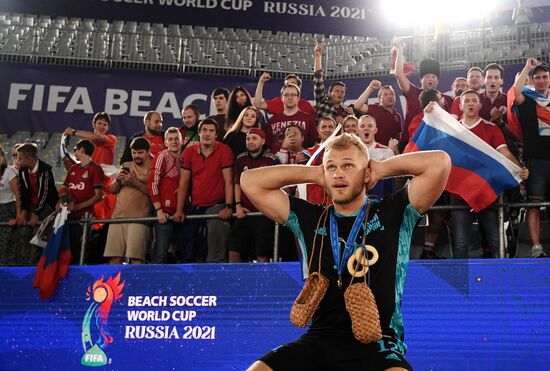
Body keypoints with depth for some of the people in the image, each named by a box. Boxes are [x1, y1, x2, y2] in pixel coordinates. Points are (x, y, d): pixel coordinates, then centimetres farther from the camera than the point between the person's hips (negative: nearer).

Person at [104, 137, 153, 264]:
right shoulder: (125, 166, 21)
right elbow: (112, 190, 18)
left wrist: (135, 182, -15)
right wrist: (118, 179, -1)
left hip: (139, 217, -5)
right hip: (118, 216, 5)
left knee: (136, 257, -16)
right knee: (114, 257, -2)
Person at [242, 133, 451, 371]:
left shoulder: (392, 214, 9)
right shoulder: (309, 219, 16)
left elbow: (439, 162, 0)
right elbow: (250, 182, 16)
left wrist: (382, 169, 10)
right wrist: (314, 173, 16)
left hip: (376, 345, -3)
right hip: (317, 341, 3)